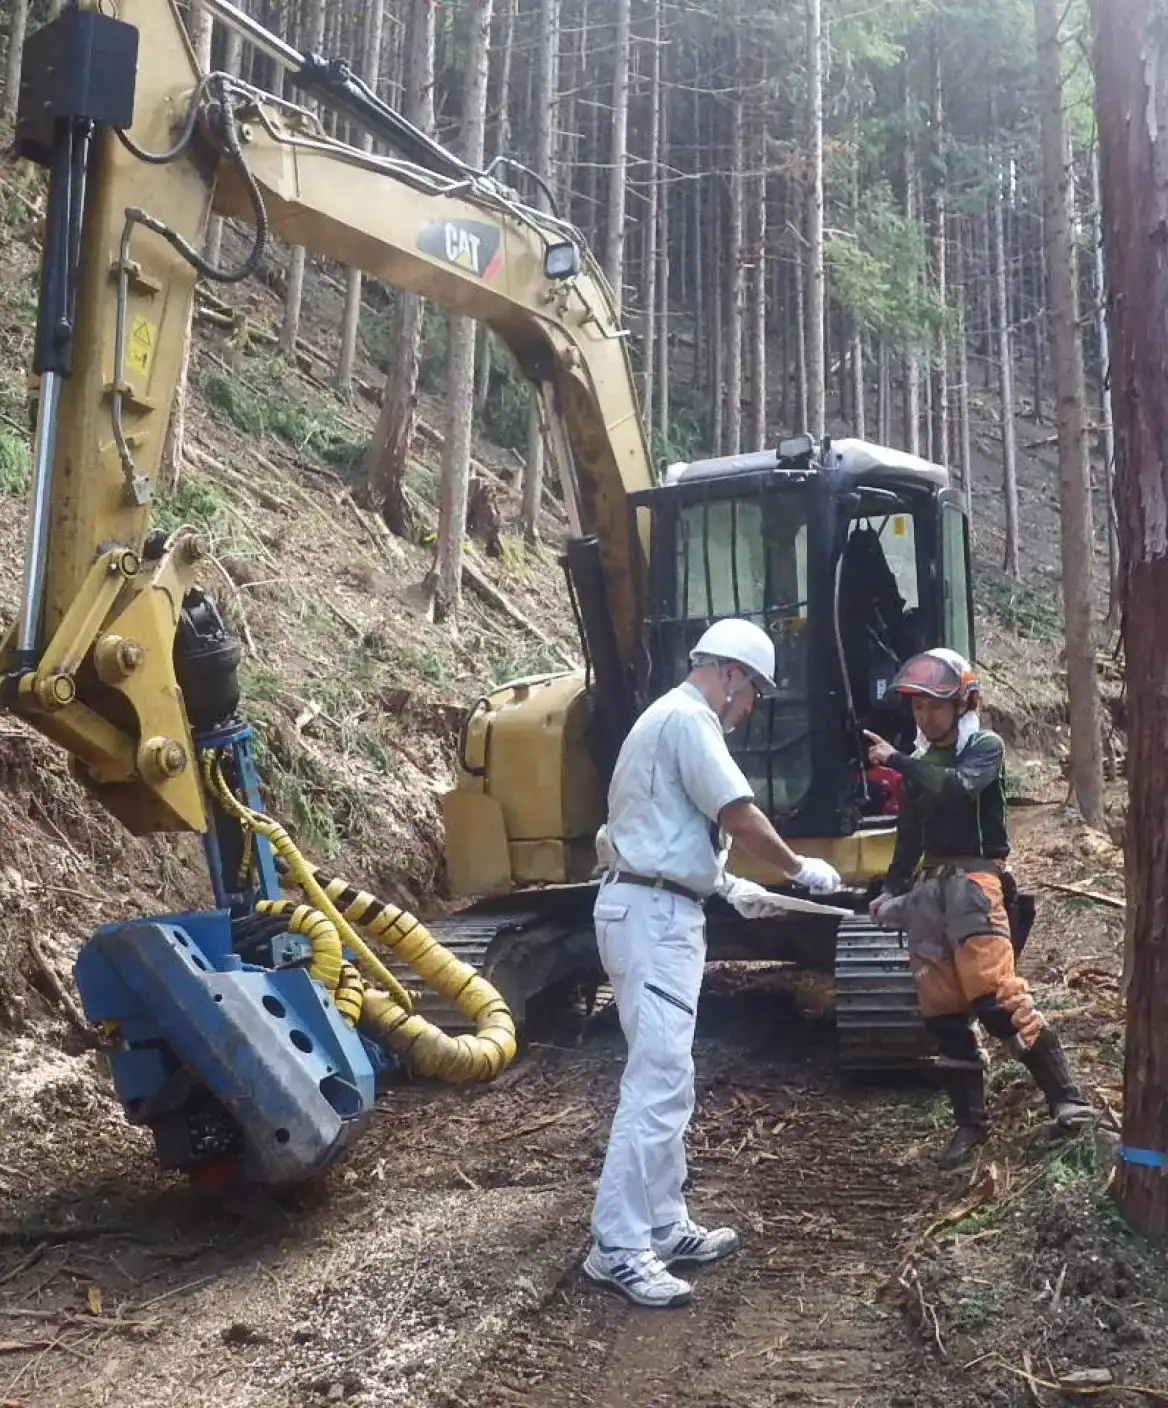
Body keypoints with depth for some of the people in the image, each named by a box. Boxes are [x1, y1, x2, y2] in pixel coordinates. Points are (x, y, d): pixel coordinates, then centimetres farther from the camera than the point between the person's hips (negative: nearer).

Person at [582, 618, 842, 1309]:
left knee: (669, 1081, 15)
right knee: (658, 1082, -12)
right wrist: (801, 867, -2)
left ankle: (665, 1227, 23)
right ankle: (619, 1249, -9)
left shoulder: (670, 716, 21)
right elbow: (740, 815, -17)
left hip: (657, 911, 11)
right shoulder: (689, 717, -11)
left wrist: (726, 883, 29)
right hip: (654, 915, -11)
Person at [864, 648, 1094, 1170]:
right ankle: (970, 1122, 12)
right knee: (942, 1011, 4)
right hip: (927, 888, 6)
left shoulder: (986, 746, -1)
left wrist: (896, 762, -20)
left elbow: (957, 787, -22)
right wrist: (891, 890, 14)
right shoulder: (920, 764, 17)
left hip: (973, 881, -6)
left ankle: (1066, 1098, -8)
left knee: (995, 996, -17)